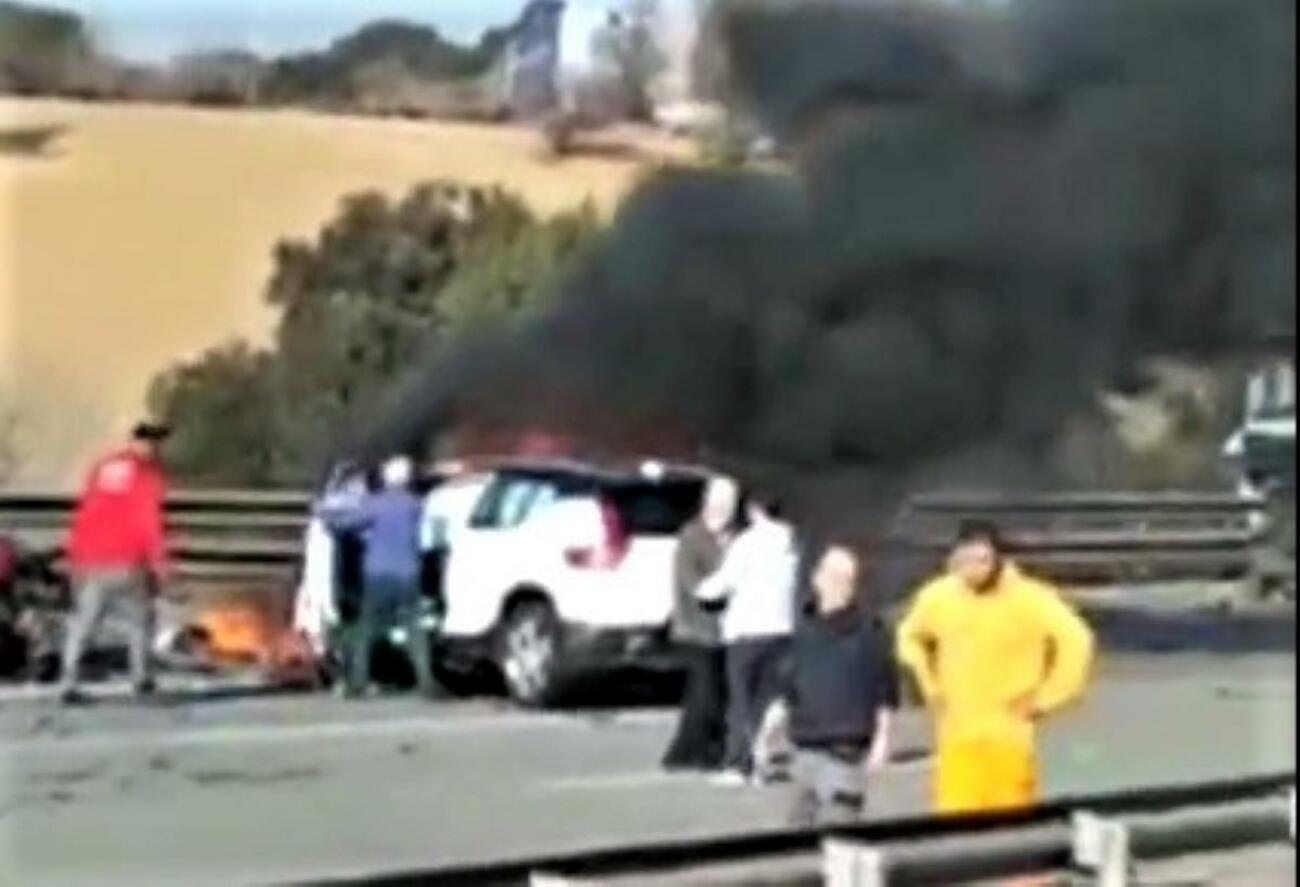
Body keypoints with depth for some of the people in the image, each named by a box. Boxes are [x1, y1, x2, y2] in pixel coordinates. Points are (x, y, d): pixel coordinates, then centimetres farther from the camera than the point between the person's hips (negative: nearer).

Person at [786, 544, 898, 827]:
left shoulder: (867, 629, -6)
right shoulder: (805, 629, 8)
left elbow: (886, 689, -5)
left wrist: (882, 737, -8)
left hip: (847, 749, -6)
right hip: (806, 747, 6)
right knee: (803, 823, 12)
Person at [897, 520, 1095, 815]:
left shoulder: (1030, 599, -11)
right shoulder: (936, 597, 2)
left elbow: (1076, 641, -10)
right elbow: (910, 637, 21)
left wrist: (1046, 699, -9)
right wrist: (929, 686, 13)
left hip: (1009, 733, -3)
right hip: (956, 734, 3)